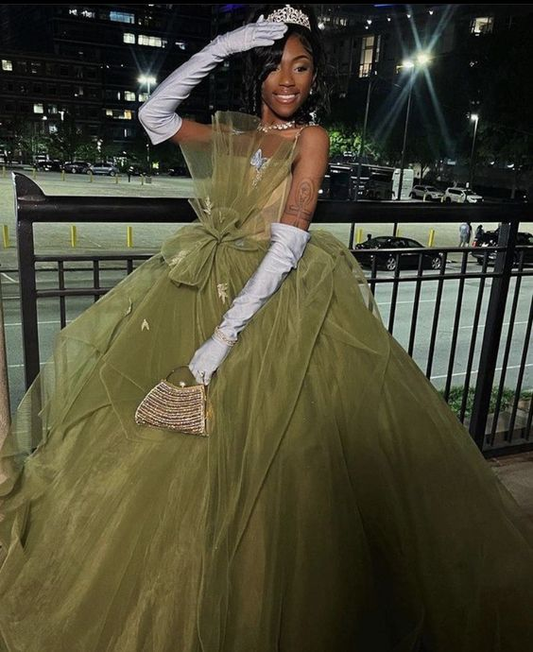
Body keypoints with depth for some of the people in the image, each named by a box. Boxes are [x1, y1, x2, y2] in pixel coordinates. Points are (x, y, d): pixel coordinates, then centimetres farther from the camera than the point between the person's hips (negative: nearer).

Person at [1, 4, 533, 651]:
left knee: (260, 462, -1)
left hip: (277, 301, -5)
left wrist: (226, 333, -21)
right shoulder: (232, 132, 11)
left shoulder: (310, 136, -4)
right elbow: (153, 115, 3)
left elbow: (288, 244, -15)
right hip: (203, 290, 5)